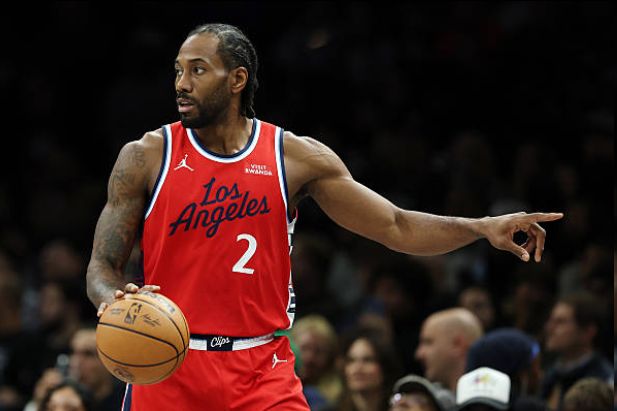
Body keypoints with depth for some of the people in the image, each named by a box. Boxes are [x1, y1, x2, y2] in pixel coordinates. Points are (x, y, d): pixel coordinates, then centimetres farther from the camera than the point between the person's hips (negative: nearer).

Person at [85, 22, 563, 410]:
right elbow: (102, 266, -1)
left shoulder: (296, 157, 0)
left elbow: (397, 228, 3)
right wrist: (114, 300, -25)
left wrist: (482, 227, -11)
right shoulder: (146, 157, -1)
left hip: (262, 368, 0)